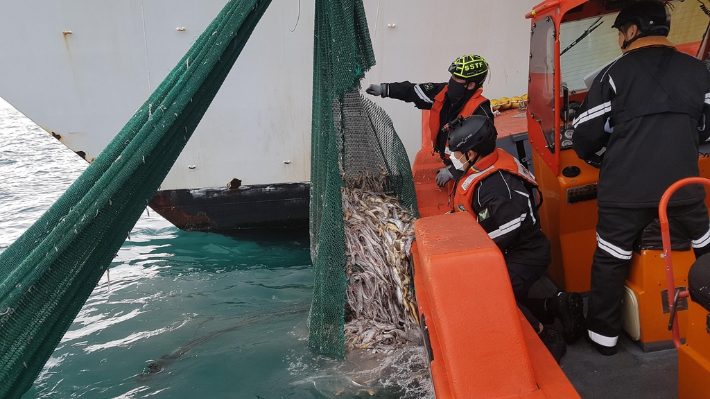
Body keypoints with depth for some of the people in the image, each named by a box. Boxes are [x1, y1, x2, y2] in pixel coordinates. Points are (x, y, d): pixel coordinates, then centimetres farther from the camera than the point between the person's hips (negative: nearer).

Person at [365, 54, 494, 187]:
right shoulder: (444, 92, -6)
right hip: (448, 163, 7)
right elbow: (414, 90, 3)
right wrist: (384, 89, 0)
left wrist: (452, 171, -26)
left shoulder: (480, 111, -26)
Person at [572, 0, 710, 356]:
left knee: (610, 261, 10)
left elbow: (586, 134, -5)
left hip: (625, 190, -3)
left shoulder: (615, 73, -5)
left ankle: (603, 334, 20)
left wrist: (592, 158, 17)